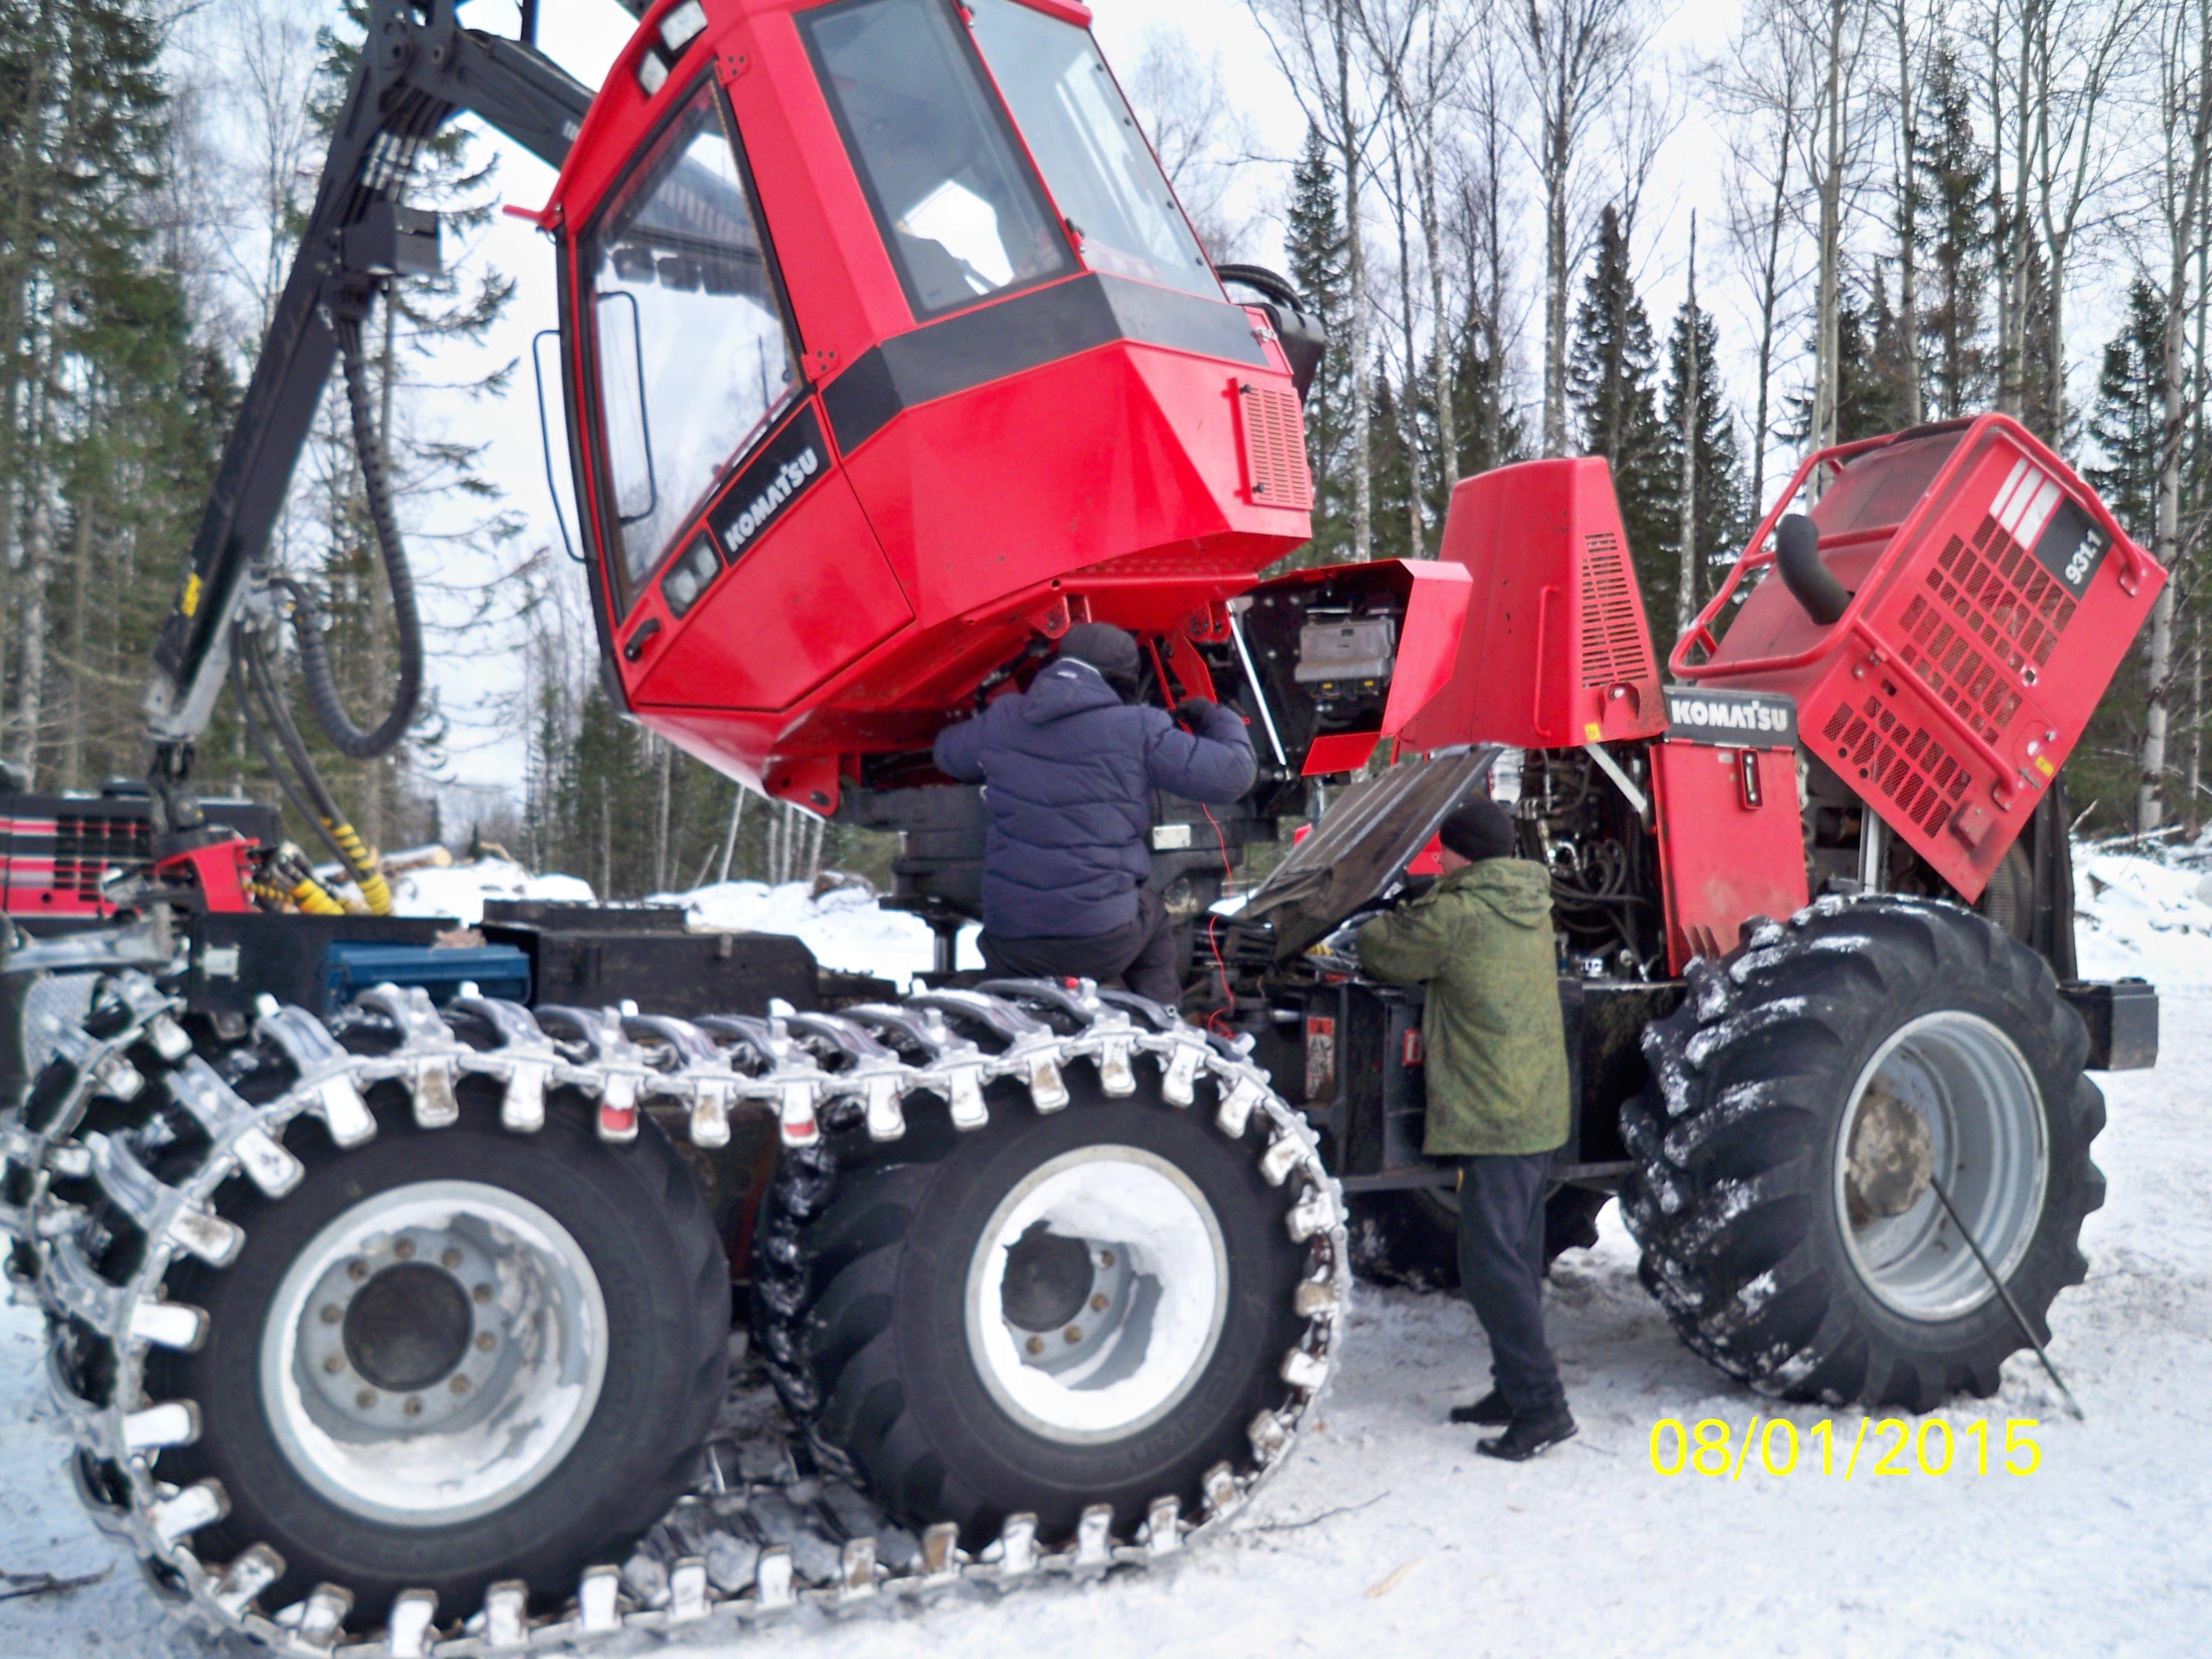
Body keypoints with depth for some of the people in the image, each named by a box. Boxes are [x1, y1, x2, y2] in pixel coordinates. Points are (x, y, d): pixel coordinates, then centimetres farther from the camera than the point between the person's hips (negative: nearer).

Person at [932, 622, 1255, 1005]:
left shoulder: (1001, 719, 5)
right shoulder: (1138, 730, -7)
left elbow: (946, 751, 25)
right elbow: (1232, 773, -3)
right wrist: (1216, 718, 18)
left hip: (1010, 944, 2)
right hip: (1104, 943, -2)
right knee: (1152, 917, 32)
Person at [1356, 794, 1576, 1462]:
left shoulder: (1458, 915, -15)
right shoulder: (1530, 907, 10)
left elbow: (1382, 950, -2)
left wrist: (1368, 933, 18)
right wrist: (1416, 917, 17)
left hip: (1496, 1118, -9)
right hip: (1539, 1110, 9)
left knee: (1492, 1261, -6)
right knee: (1514, 1256, 16)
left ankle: (1541, 1405, -5)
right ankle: (1517, 1390, 25)